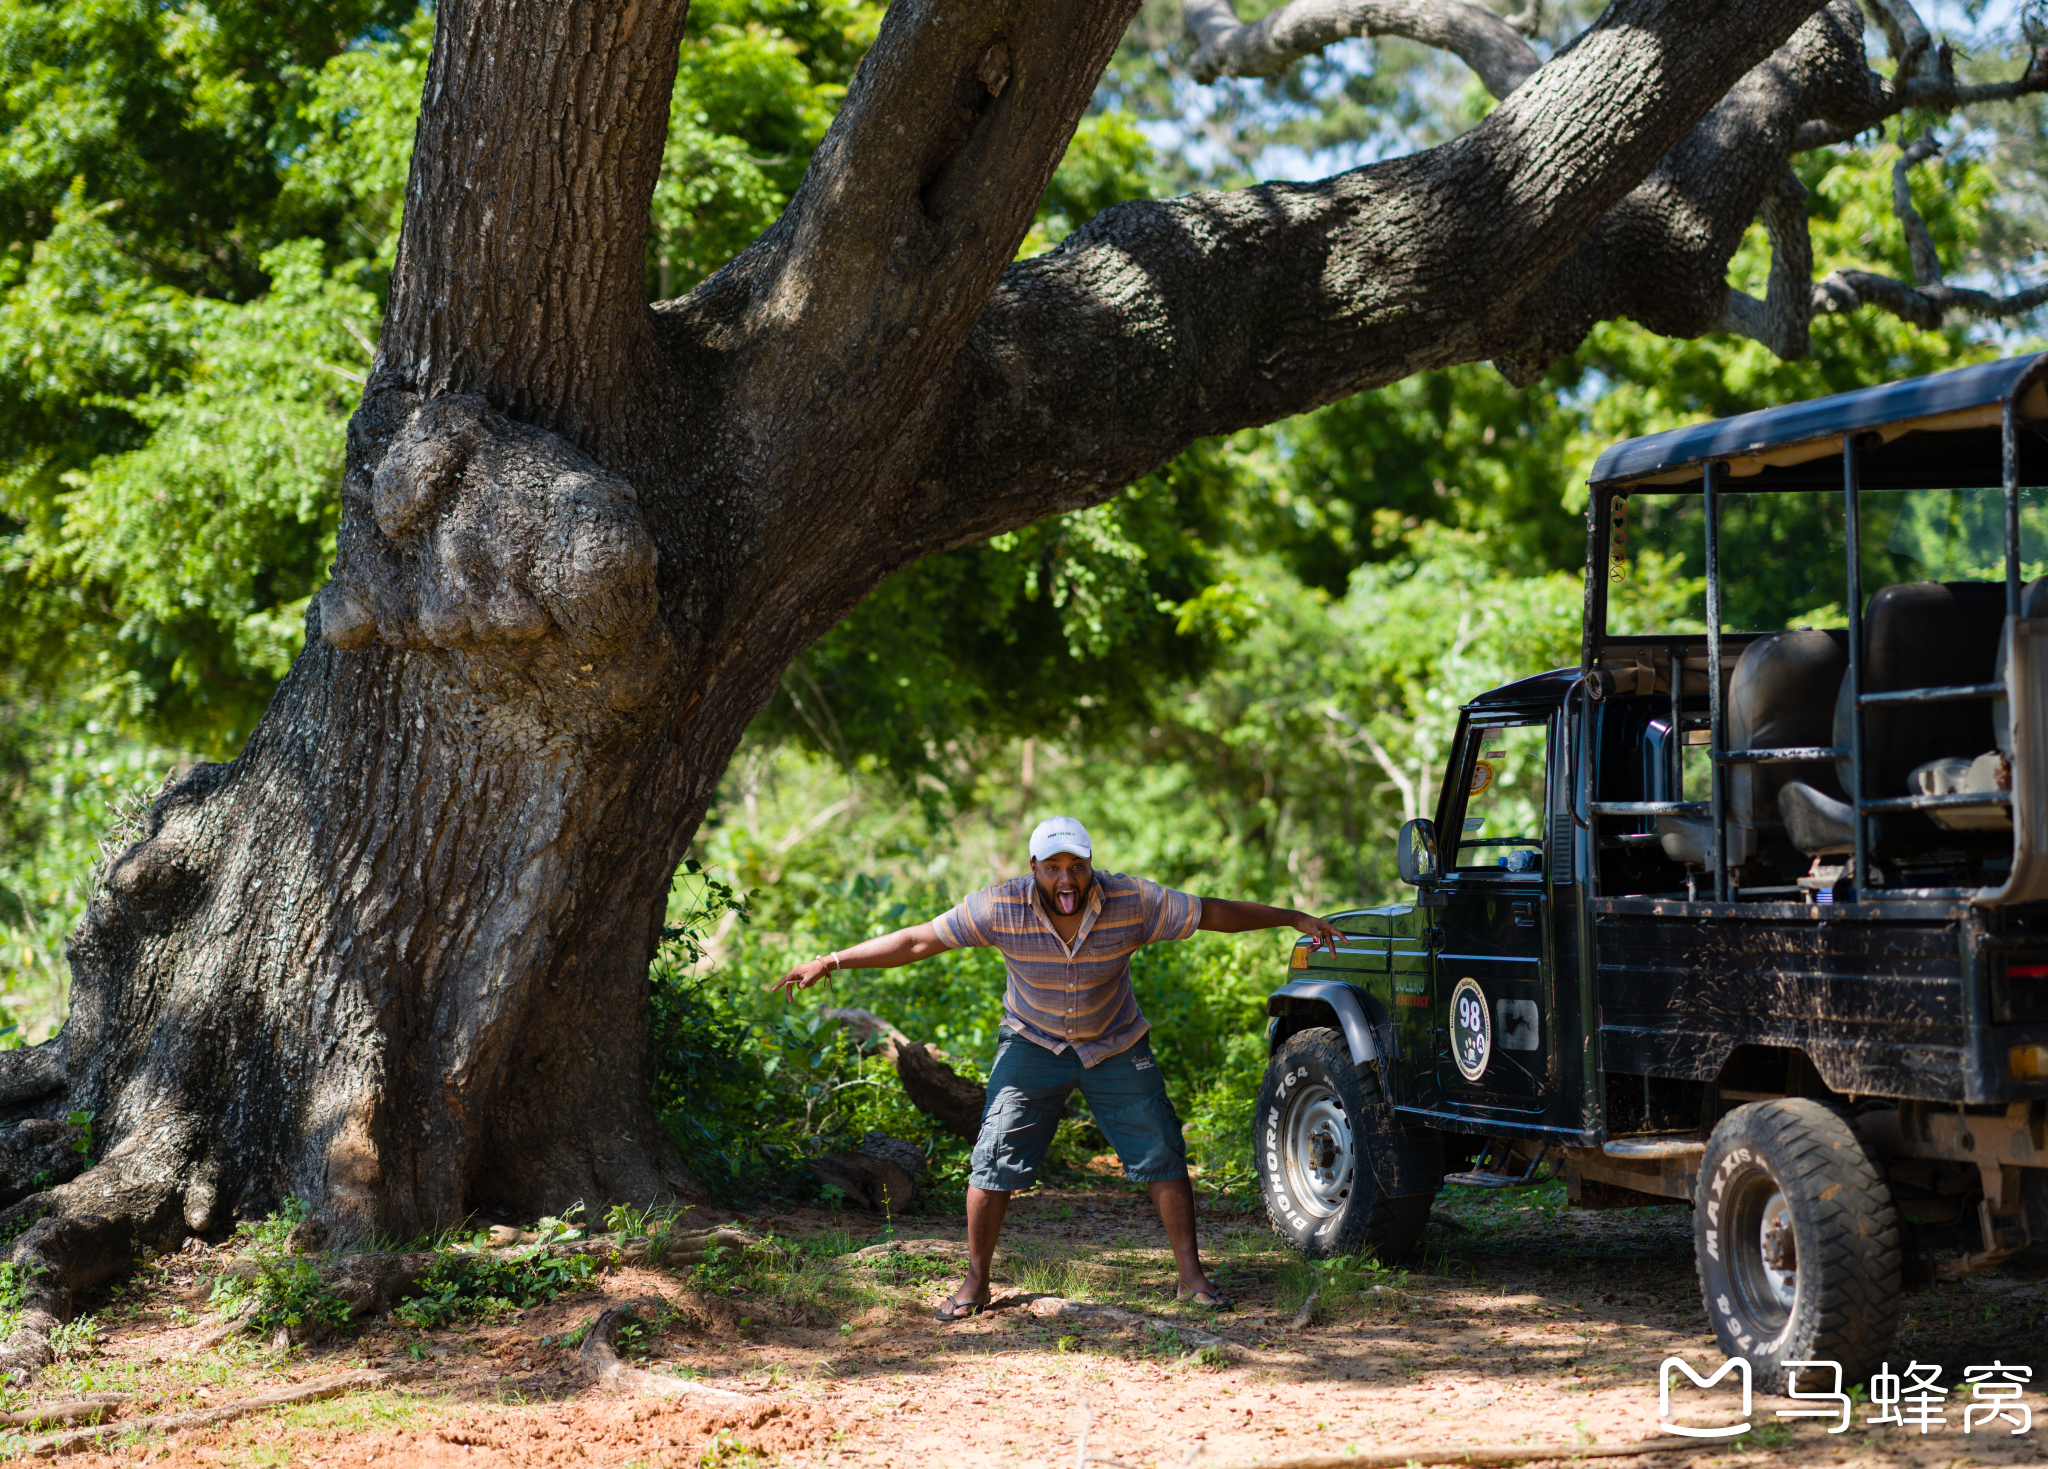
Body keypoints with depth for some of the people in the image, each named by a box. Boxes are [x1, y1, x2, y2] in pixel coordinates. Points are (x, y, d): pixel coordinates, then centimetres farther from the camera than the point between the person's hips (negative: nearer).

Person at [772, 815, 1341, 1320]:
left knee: (1161, 1154, -3)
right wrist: (830, 962, -23)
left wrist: (1294, 919, -11)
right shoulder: (1001, 908, -25)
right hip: (1033, 1044, 0)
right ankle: (975, 1283, 7)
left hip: (1116, 1048, 1)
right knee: (995, 1159, -7)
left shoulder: (1132, 901, -24)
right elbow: (917, 941, -20)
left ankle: (1191, 1276, 10)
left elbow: (1213, 913, -13)